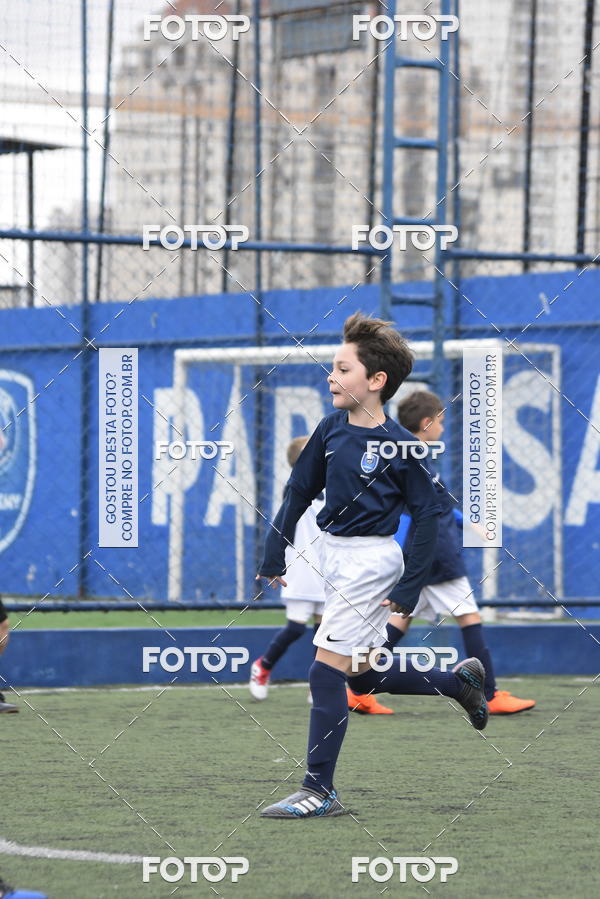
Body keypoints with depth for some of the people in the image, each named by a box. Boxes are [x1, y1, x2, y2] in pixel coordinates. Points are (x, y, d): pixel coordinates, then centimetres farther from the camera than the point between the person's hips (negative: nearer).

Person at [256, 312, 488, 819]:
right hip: (336, 554, 8)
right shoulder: (332, 429, 2)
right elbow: (299, 491, 11)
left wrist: (410, 588, -13)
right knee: (365, 677, 17)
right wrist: (274, 557, 8)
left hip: (371, 559, -8)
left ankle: (320, 791, -3)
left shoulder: (399, 445, -16)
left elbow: (428, 515, -11)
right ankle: (461, 681, 38)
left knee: (327, 672, -10)